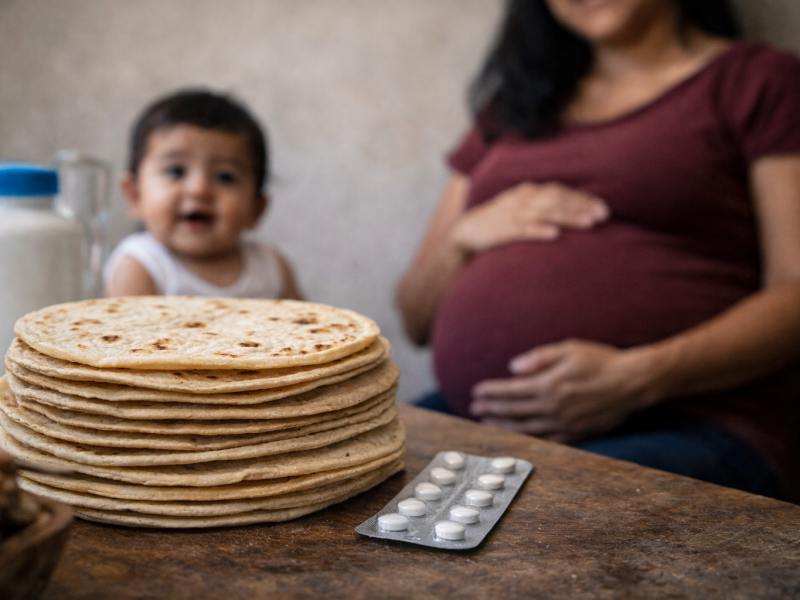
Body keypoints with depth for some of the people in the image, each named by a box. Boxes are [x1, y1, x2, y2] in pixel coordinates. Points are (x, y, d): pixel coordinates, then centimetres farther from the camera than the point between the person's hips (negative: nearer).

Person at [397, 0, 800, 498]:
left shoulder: (759, 81, 10)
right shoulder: (513, 108, 25)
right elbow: (415, 317, 23)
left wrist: (639, 378, -18)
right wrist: (465, 236, 2)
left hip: (682, 423, -4)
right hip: (477, 416, 5)